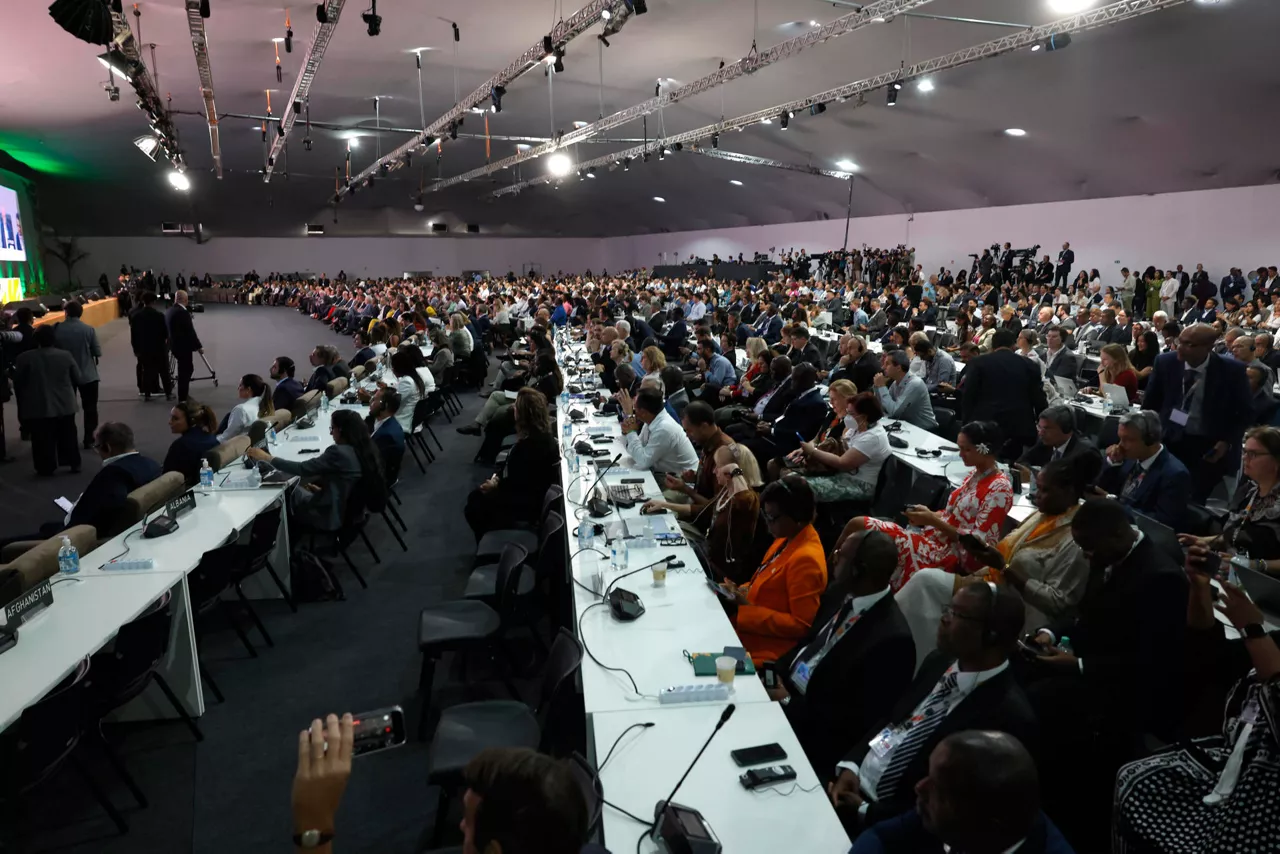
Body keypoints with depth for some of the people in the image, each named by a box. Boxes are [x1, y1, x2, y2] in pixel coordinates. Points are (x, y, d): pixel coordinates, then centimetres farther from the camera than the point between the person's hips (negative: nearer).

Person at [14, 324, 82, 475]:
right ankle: (74, 463, 21)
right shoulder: (66, 355, -6)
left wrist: (22, 402, 12)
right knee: (68, 435, 16)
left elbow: (17, 383, -4)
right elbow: (77, 379, 2)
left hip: (37, 407, -2)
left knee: (43, 439, 8)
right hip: (65, 405, 2)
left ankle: (46, 468, 13)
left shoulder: (24, 358, -11)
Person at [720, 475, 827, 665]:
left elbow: (801, 625, -21)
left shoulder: (805, 559, -23)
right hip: (752, 630, 9)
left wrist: (746, 608, -21)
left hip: (768, 651, -9)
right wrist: (743, 591, -2)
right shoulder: (788, 539, 4)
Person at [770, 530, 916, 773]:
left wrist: (789, 703, -19)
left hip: (815, 731, -7)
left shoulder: (892, 639, -25)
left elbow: (858, 720, -20)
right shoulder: (839, 593, -1)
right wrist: (776, 674, -4)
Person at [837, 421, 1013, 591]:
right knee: (856, 524, -9)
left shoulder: (1000, 489, -15)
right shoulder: (974, 474, 12)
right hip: (933, 538, 9)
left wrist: (933, 520, -21)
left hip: (949, 554, -9)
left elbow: (978, 541, -19)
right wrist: (929, 515, 0)